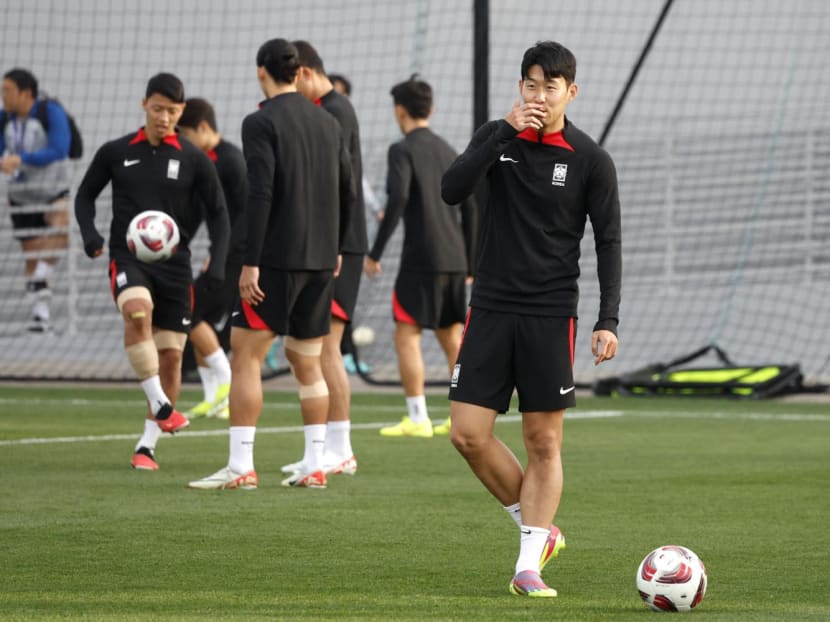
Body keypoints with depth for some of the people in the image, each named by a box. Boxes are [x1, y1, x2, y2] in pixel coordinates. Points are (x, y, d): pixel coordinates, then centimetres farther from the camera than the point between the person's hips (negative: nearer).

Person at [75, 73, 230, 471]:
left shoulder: (194, 161, 3)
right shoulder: (115, 153, 3)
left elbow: (217, 213, 7)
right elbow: (85, 195, 14)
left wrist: (218, 261, -8)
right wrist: (89, 233, -6)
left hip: (174, 264, 2)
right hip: (127, 257, -2)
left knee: (171, 355, 1)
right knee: (137, 312, -34)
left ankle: (147, 445, 11)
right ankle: (160, 406, -28)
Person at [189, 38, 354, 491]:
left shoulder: (261, 122, -9)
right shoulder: (328, 123, 12)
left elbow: (260, 194, -17)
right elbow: (348, 194, 15)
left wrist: (251, 262, -16)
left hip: (277, 257, -7)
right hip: (320, 259, 7)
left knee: (245, 355, -3)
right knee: (307, 360, 13)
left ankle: (240, 467, -8)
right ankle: (314, 467, 10)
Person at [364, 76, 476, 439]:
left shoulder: (403, 150, -5)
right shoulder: (449, 152, 15)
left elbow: (397, 200, -18)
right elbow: (469, 209, 17)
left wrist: (375, 253, -14)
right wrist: (468, 265, 22)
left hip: (421, 259, -7)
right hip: (454, 259, 7)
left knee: (406, 335, -2)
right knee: (452, 338, 12)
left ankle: (417, 418, -7)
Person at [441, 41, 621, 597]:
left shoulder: (590, 160, -2)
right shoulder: (497, 137, 3)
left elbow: (608, 243, 0)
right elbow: (452, 190, -13)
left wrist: (609, 321, -10)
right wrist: (506, 133, -21)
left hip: (551, 315, -2)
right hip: (491, 306, 2)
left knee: (544, 442, -2)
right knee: (469, 433, -4)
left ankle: (528, 564, 4)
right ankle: (538, 530, 15)